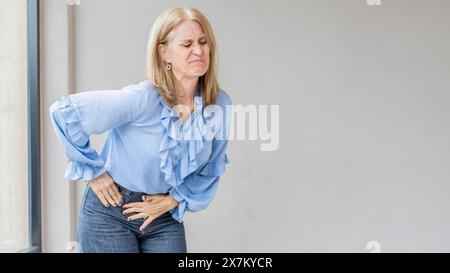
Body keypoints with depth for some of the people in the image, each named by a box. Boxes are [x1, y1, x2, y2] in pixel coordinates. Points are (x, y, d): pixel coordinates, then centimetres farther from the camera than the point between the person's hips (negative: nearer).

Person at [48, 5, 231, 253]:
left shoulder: (221, 104, -8)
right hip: (111, 209, -4)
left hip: (166, 217, 4)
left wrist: (176, 199, -5)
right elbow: (64, 111, -22)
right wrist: (93, 171, -15)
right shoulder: (142, 98, -23)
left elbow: (212, 167, 6)